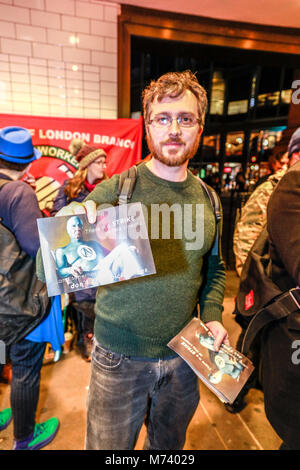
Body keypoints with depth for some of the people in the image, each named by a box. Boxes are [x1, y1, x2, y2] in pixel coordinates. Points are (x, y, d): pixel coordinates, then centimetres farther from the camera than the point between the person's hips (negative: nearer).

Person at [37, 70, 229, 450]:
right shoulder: (114, 191, -14)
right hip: (119, 358, -3)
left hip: (183, 357, 4)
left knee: (169, 445, 29)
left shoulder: (207, 199, -1)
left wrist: (212, 316, -4)